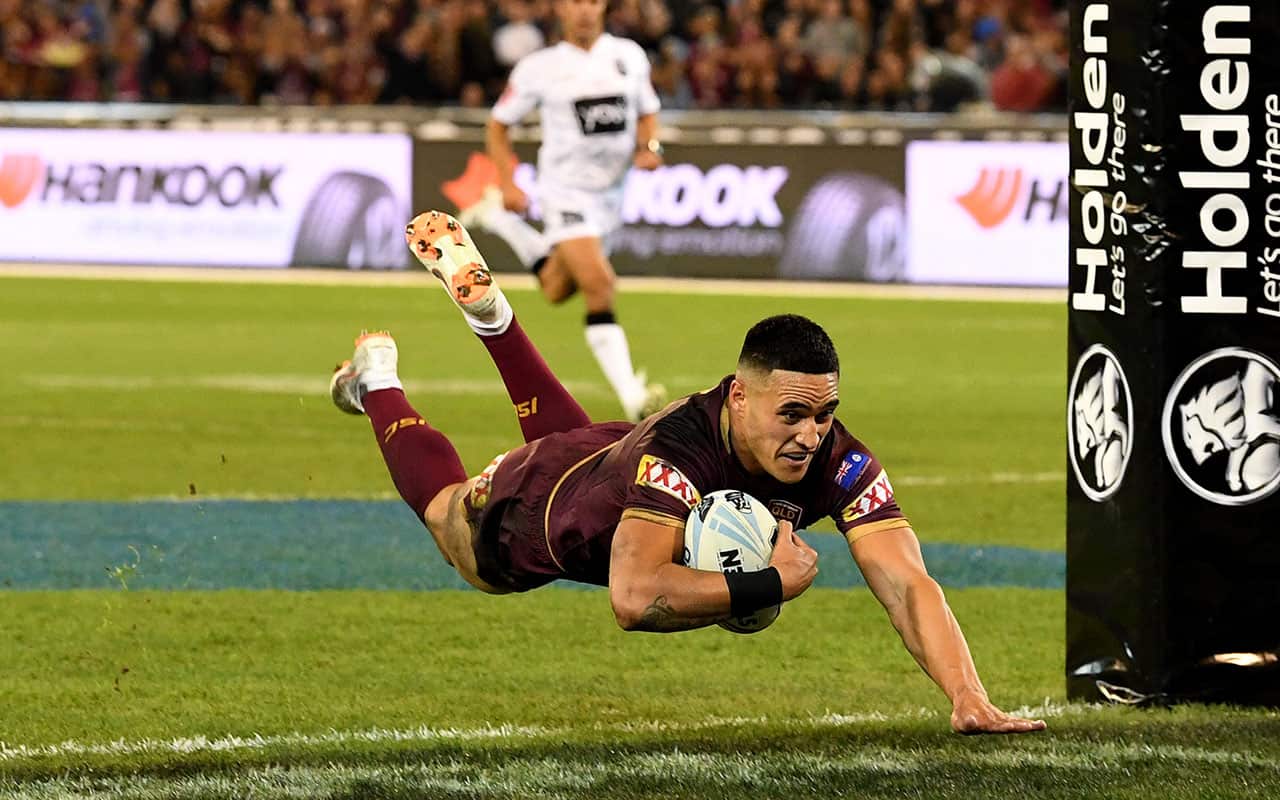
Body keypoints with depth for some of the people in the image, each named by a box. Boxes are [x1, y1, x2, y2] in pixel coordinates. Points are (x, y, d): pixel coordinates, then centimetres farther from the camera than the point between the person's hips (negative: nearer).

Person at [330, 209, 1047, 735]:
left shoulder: (840, 464, -39)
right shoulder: (679, 448, -51)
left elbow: (908, 585, -47)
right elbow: (636, 598, -62)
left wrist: (969, 699, -61)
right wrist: (773, 584, -57)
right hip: (540, 506, -4)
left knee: (574, 436, 39)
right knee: (447, 510, 30)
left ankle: (489, 308, 56)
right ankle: (379, 383, 54)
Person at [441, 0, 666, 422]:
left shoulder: (630, 56, 4)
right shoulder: (540, 67, -5)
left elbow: (647, 113, 18)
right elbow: (498, 125, 5)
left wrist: (649, 147, -4)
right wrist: (508, 183, -7)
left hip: (610, 192, 5)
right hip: (566, 190, -5)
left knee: (557, 290, 19)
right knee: (598, 284, -23)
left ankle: (502, 220, 44)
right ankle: (631, 397, -25)